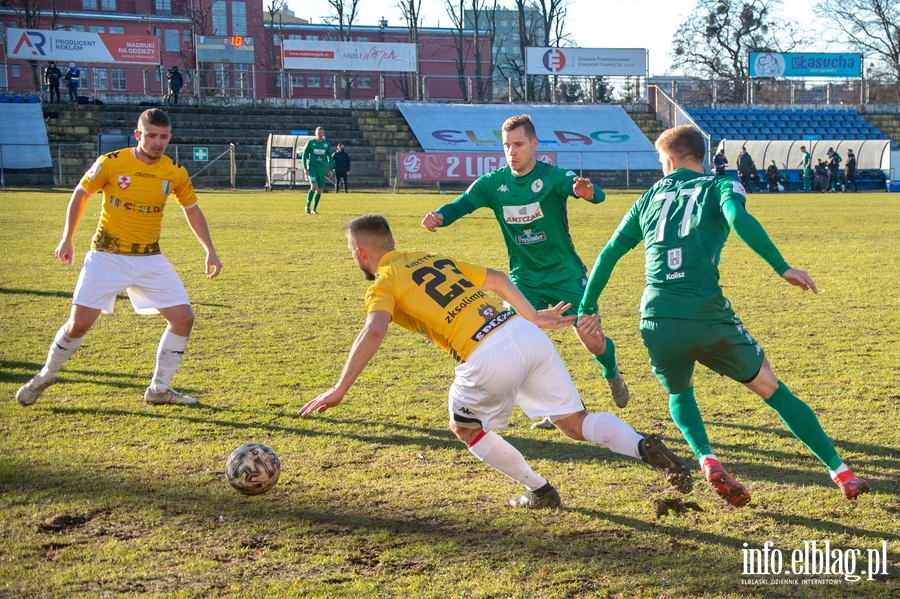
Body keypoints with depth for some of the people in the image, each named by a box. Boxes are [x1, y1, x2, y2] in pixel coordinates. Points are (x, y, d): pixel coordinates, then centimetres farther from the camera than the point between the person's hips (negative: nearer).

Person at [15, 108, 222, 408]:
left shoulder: (175, 173, -3)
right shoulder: (111, 163, -11)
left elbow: (192, 209, 14)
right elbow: (80, 194, 4)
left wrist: (210, 251, 9)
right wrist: (67, 238, 5)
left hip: (150, 259, 3)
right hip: (107, 256, -3)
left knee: (183, 318, -6)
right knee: (79, 324, -8)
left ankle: (159, 389, 10)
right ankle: (46, 375, 20)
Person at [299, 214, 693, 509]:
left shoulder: (383, 284, 5)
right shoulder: (433, 259, 26)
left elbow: (373, 333, -14)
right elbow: (497, 279, 27)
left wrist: (339, 389, -14)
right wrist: (533, 316, 35)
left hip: (490, 358, -6)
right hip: (527, 335, 7)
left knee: (466, 428, 22)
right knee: (576, 423, 12)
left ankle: (539, 491, 23)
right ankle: (645, 447, -11)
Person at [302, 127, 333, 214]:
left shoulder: (327, 144, 6)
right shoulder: (310, 142, 0)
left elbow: (330, 157, 13)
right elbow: (304, 154, 4)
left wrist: (331, 169, 6)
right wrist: (305, 168, -3)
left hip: (322, 169, 3)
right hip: (312, 168, -3)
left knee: (320, 190, 2)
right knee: (314, 186, -20)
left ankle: (314, 209, 15)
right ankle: (307, 206, -5)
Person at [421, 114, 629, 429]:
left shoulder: (552, 176, -16)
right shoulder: (493, 182, -6)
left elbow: (596, 195, -33)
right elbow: (461, 204, -19)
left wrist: (587, 191, -59)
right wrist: (438, 216, -42)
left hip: (565, 273, -2)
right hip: (524, 277, 2)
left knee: (593, 342, 0)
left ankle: (612, 375, 39)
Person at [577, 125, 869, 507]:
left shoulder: (649, 198, 20)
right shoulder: (720, 186, 10)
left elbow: (609, 253, 17)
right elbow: (738, 218, -13)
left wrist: (587, 307, 23)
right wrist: (782, 267, -14)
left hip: (656, 324, 2)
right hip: (707, 319, -2)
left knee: (679, 394, 30)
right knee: (773, 390, 14)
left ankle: (707, 461, 4)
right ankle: (841, 473, 12)